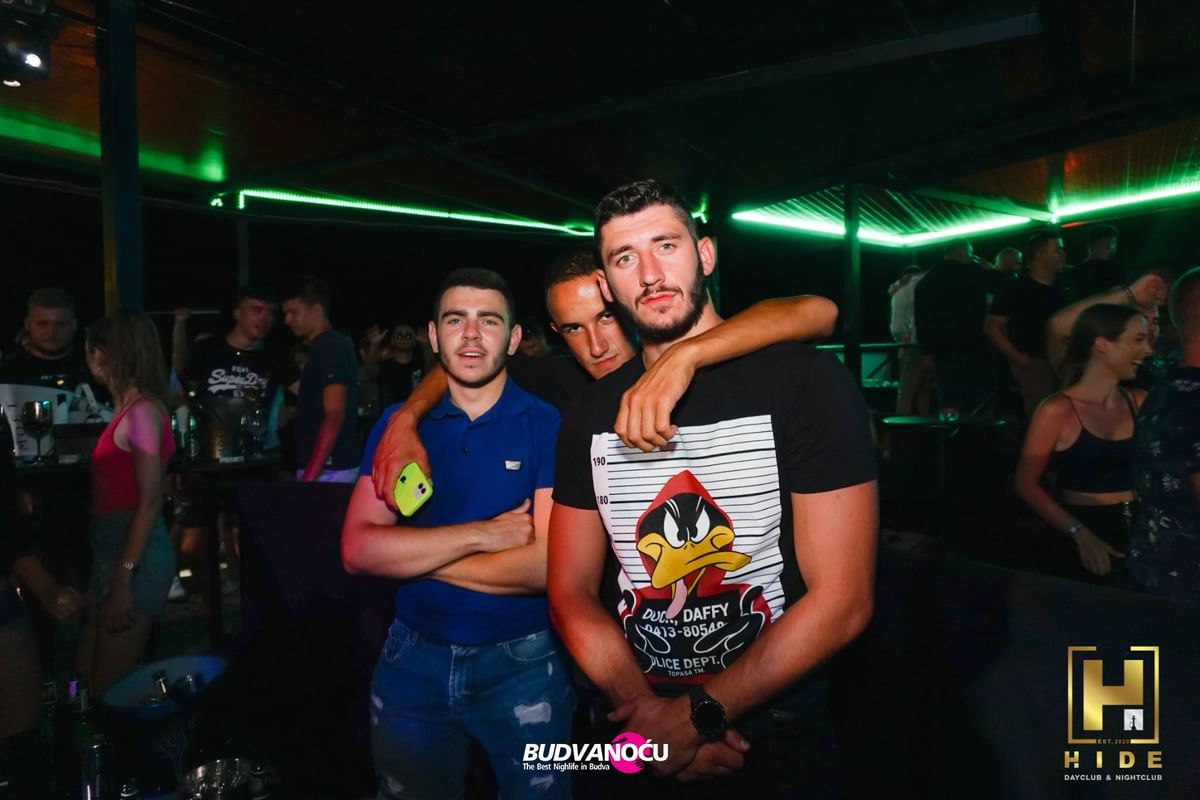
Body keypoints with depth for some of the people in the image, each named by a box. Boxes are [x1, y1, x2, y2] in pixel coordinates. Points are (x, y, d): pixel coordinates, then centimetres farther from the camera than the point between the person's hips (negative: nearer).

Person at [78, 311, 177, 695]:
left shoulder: (142, 410, -16)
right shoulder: (129, 408, 11)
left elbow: (150, 501, -20)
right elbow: (120, 489, 12)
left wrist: (123, 580, -20)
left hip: (135, 556, -9)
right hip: (113, 551, 9)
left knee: (109, 688, 2)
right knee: (87, 677, 16)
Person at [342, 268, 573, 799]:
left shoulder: (549, 427, -12)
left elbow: (547, 565, -21)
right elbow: (358, 550, -11)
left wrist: (410, 553, -14)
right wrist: (483, 534, -20)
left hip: (522, 660, -3)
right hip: (414, 657, 4)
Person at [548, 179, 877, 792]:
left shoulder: (806, 382, -14)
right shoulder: (590, 415, -2)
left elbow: (840, 602, -17)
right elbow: (571, 592, -2)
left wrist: (698, 715, -17)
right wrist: (648, 714, -16)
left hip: (776, 740, -3)